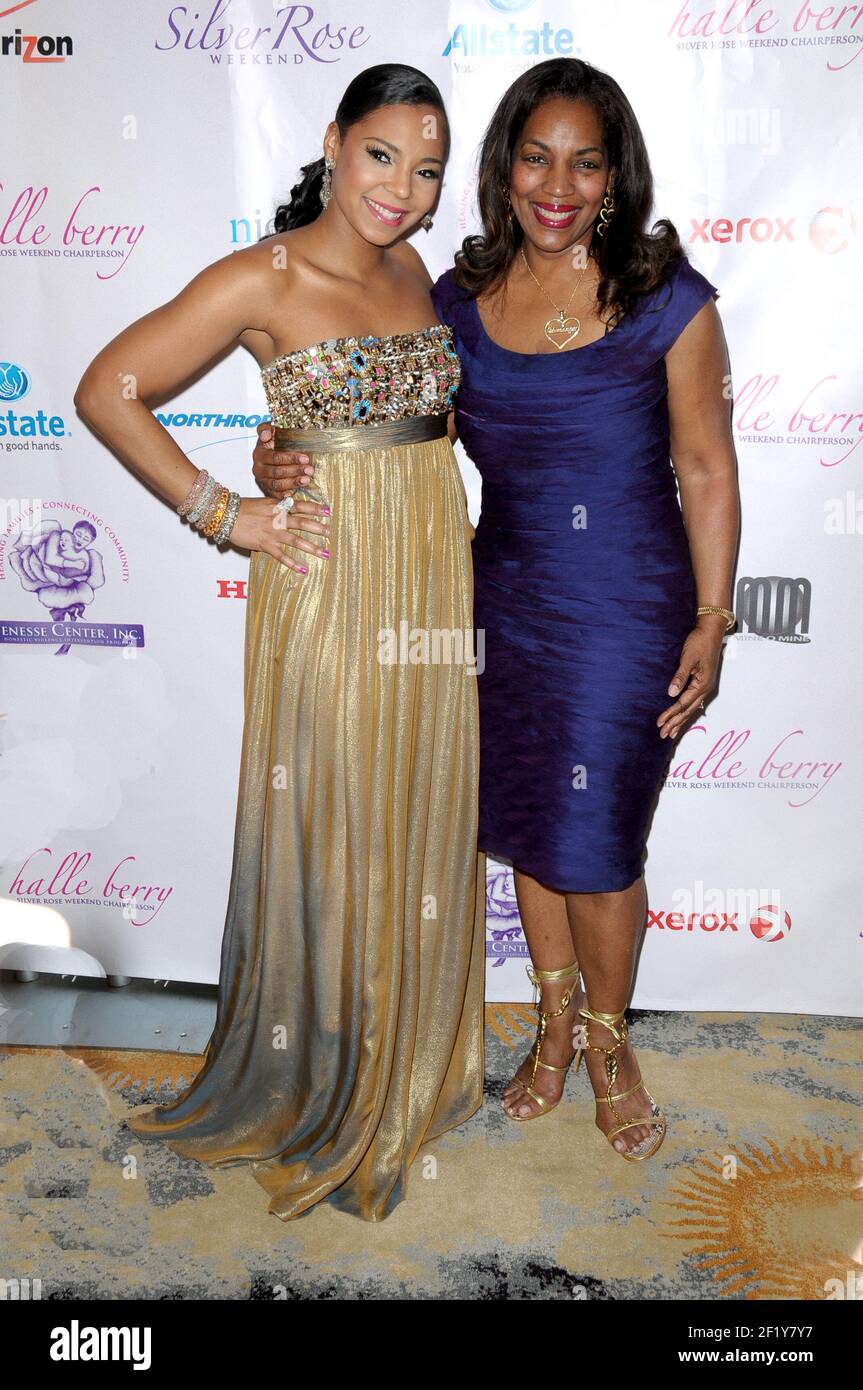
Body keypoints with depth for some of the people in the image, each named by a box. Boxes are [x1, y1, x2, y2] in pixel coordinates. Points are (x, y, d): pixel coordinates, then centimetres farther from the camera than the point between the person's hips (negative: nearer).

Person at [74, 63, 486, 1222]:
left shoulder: (412, 271, 10)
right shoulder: (264, 279, -9)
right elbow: (107, 391, -10)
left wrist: (458, 539, 10)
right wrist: (227, 516, -13)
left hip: (431, 573, 6)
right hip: (328, 583, -6)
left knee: (417, 819, 14)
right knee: (327, 827, 4)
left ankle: (407, 1058, 36)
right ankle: (322, 1094, 25)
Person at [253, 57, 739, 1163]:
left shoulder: (666, 300, -7)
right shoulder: (457, 301, 2)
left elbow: (706, 471, -4)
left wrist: (711, 620, -6)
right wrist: (288, 465, -10)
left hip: (629, 605, -3)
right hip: (506, 598, 4)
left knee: (592, 837, 1)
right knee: (524, 823, 14)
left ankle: (608, 1042, 30)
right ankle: (555, 1021, 39)